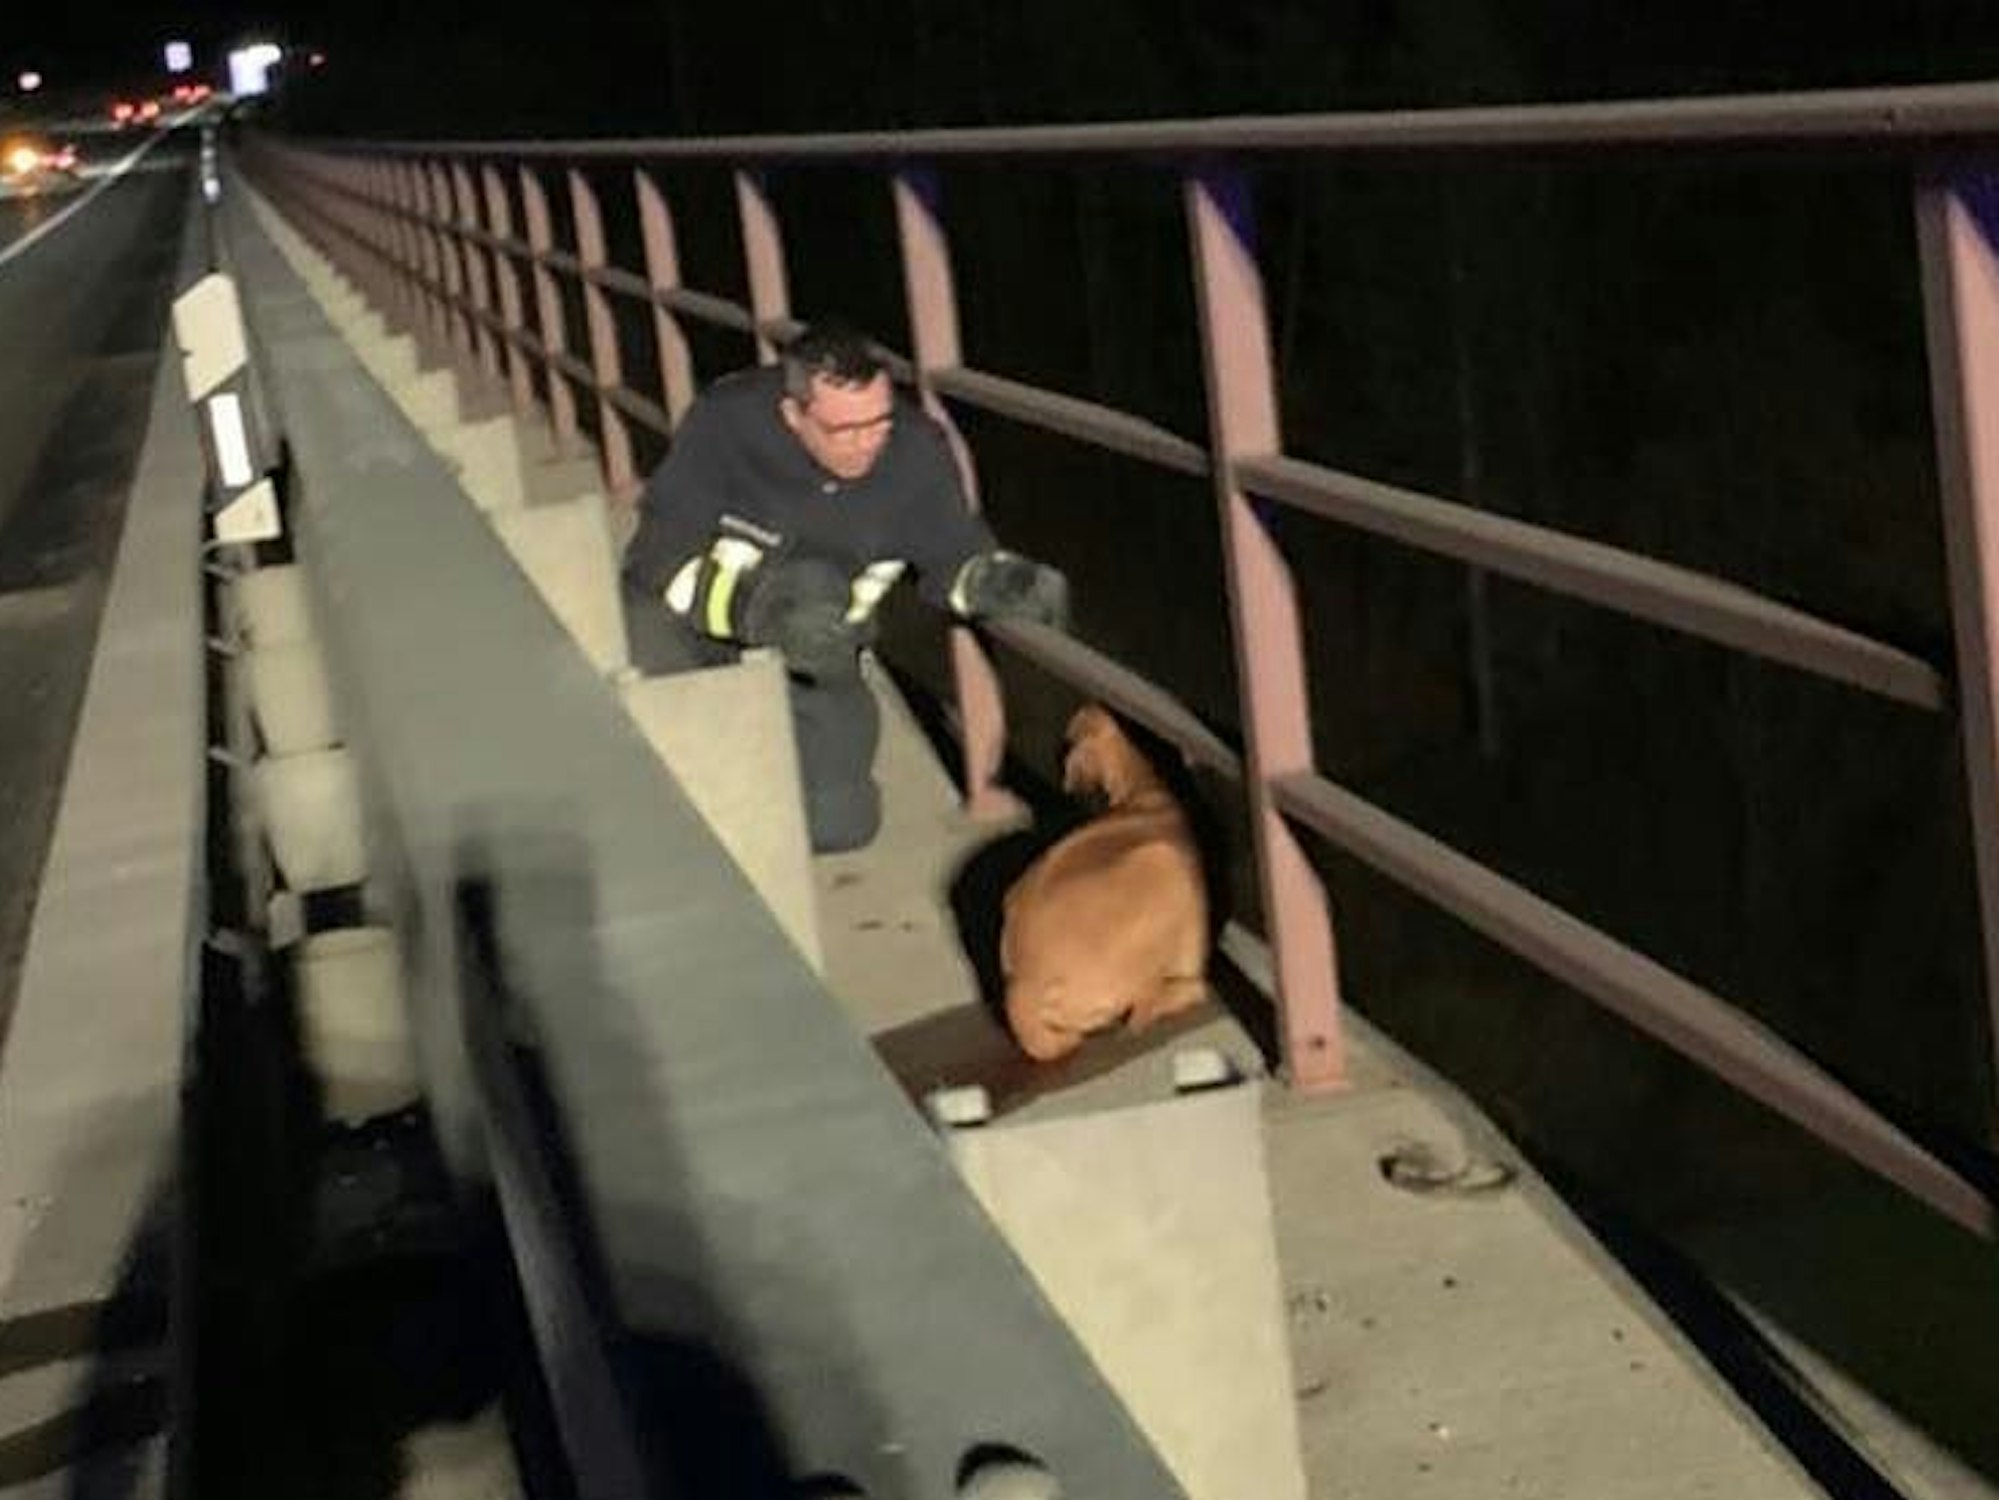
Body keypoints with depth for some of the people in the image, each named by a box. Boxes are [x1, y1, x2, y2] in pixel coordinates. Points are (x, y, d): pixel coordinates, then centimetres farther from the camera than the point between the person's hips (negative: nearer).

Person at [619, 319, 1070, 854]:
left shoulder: (916, 449, -15)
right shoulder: (726, 422, -24)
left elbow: (954, 556, -3)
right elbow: (665, 557, -24)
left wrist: (1000, 580, -27)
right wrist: (755, 608, -41)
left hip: (815, 656, 2)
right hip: (690, 610, -2)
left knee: (839, 824, -9)